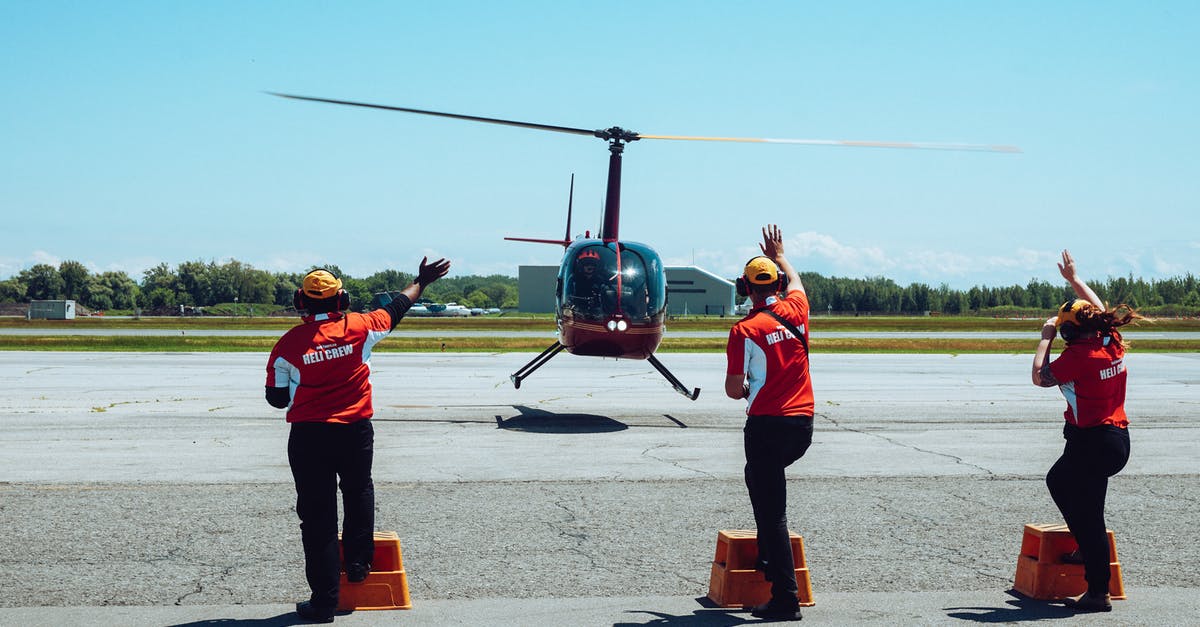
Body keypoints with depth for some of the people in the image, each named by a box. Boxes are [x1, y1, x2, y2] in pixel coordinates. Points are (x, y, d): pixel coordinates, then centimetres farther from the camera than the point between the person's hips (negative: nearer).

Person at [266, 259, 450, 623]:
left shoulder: (289, 344, -7)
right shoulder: (359, 327, -5)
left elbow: (276, 398, 0)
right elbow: (397, 308, 13)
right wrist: (421, 281, 29)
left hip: (308, 438, -1)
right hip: (356, 432, 1)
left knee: (317, 515, 3)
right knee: (358, 492, 29)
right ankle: (358, 563, 33)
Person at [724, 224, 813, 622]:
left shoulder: (745, 331, -9)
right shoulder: (796, 312, 4)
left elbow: (733, 389, -7)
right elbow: (796, 282, 29)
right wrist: (778, 254, 47)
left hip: (767, 425, -6)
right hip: (803, 425, 6)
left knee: (772, 510, -3)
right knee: (761, 478, 30)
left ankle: (785, 599, -4)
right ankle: (769, 557, 32)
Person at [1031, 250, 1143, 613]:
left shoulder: (1079, 354, -18)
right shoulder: (1112, 342, 5)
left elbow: (1040, 377, -11)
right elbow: (1098, 308, 24)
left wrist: (1046, 337, -2)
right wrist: (1073, 278, 34)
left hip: (1093, 442, -9)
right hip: (1118, 437, 9)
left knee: (1088, 515, -4)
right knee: (1058, 480, 29)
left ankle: (1098, 594, -2)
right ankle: (1088, 550, 31)